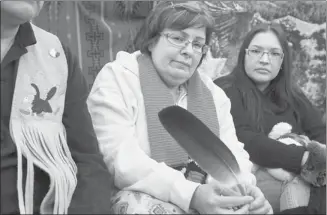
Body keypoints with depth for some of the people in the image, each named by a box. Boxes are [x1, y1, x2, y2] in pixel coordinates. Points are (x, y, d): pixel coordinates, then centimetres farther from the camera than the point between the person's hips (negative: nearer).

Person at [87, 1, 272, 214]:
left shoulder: (211, 91, 11)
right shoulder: (116, 78, -7)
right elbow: (120, 158, -20)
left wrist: (244, 186, -19)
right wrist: (190, 195, -31)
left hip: (204, 197, 5)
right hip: (141, 197, -4)